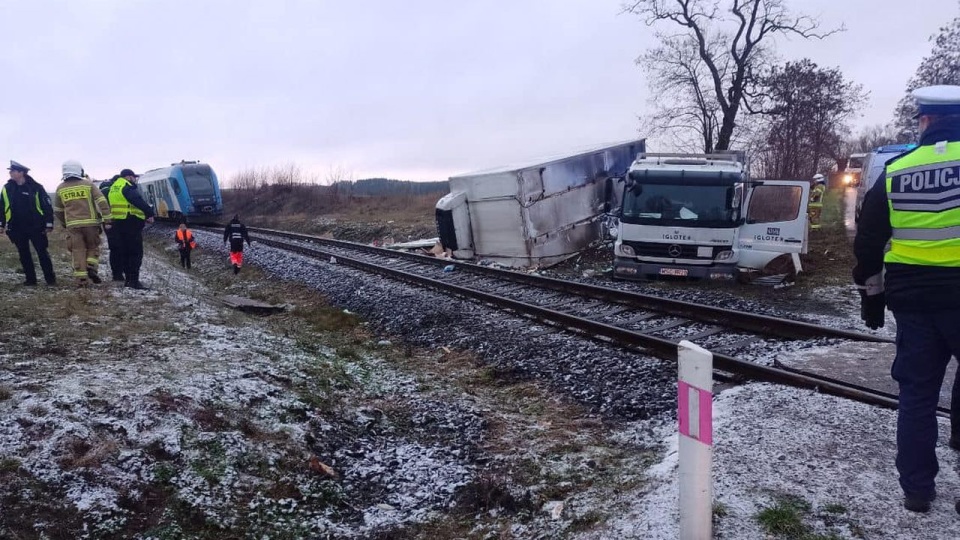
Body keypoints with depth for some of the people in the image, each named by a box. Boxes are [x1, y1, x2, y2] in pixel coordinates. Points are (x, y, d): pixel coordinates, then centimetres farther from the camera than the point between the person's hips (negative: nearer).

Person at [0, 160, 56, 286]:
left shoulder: (35, 187, -8)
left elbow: (47, 206, -5)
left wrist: (49, 224, -7)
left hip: (35, 227, -4)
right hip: (17, 229, 4)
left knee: (42, 253, -1)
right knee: (24, 254, 8)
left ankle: (50, 279, 6)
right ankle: (30, 279, 16)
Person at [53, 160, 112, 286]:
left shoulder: (60, 188, 8)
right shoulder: (88, 184, -1)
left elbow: (57, 210, 16)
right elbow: (102, 202, -8)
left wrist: (64, 224, 31)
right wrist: (107, 220, -7)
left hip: (73, 225, 2)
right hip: (90, 223, -2)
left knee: (78, 251, 5)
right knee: (93, 247, 14)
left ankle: (81, 278, 1)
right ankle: (91, 268, -8)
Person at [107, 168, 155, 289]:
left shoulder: (113, 188, 19)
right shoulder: (128, 187, -9)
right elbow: (139, 201, -22)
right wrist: (150, 213, -16)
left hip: (118, 223, 9)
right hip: (131, 223, -9)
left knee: (124, 252, 12)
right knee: (136, 253, -7)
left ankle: (128, 279, 15)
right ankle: (134, 280, -11)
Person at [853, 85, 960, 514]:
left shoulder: (894, 171, 4)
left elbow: (868, 240, 8)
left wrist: (871, 291, 17)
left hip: (912, 299, 3)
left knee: (916, 394, 12)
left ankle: (916, 488, 20)